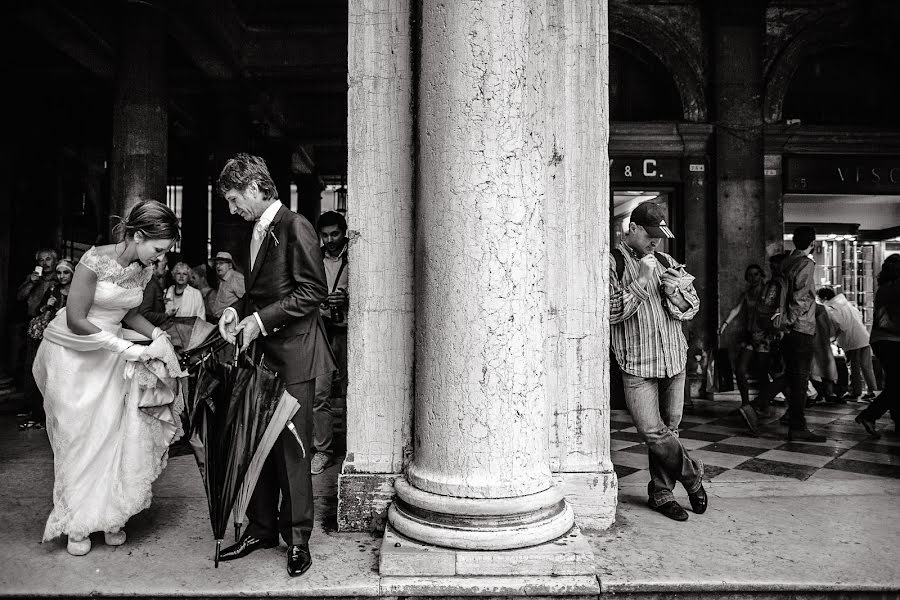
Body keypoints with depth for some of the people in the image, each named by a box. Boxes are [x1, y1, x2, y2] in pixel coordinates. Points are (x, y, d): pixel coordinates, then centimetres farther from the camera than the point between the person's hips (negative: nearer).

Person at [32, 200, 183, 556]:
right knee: (77, 438, 4)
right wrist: (128, 349, -27)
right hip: (70, 353, -5)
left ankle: (108, 516, 16)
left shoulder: (144, 270, -4)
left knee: (113, 434, 2)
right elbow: (76, 320, -24)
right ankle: (77, 524, 18)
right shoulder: (96, 260, -24)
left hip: (108, 355, 5)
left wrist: (157, 334, -6)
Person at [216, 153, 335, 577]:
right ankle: (261, 528, 25)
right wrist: (236, 310, 4)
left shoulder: (295, 227, -10)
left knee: (292, 446, 0)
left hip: (292, 354, -8)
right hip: (261, 352, 8)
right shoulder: (256, 232, 17)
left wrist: (261, 319, -16)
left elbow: (313, 291, -15)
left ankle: (297, 537, 13)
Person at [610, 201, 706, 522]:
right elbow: (610, 312, -15)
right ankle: (693, 477, 16)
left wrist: (677, 291, -7)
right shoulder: (612, 262, -4)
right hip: (637, 363, -5)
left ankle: (661, 492, 23)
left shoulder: (664, 261, 13)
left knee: (669, 428, 10)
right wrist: (641, 281, -18)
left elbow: (692, 307, 13)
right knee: (653, 432, -7)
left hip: (674, 358, 5)